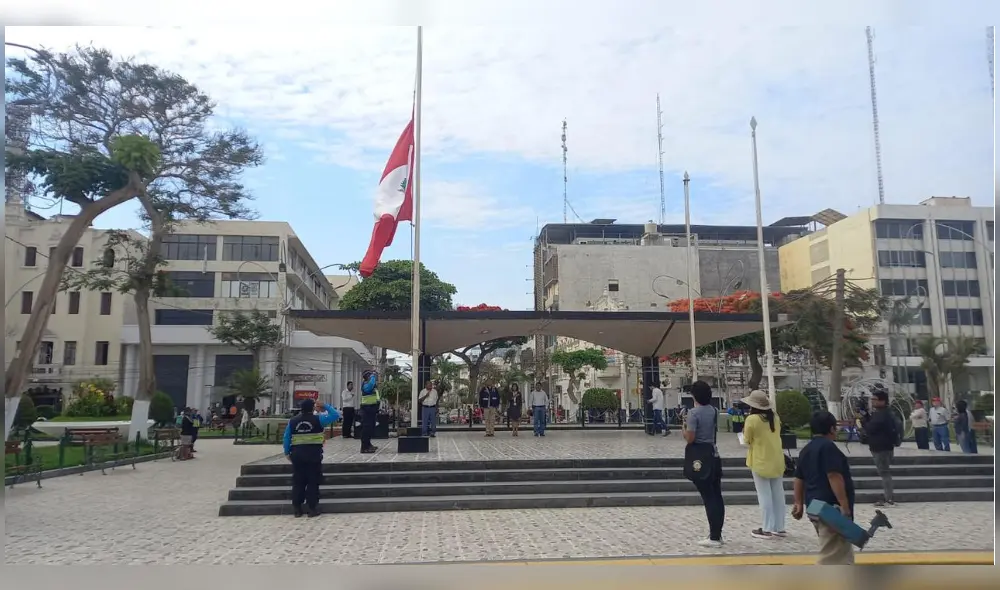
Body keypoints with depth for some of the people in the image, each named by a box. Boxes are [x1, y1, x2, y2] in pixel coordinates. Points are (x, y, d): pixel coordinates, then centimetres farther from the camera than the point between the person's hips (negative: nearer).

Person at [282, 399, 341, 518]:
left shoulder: (292, 421, 4)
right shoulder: (318, 419, -5)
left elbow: (286, 439, 7)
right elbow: (336, 415, 0)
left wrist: (287, 453, 17)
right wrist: (325, 406, 7)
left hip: (297, 454, 3)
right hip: (314, 453, -3)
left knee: (298, 481, 10)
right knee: (313, 481, 4)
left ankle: (297, 509, 13)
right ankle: (312, 508, 4)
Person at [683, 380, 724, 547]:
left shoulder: (694, 412, -16)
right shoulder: (714, 411, 7)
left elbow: (690, 438, -19)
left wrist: (684, 427, -2)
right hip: (714, 455, 7)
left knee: (708, 497, -4)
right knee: (717, 496, 10)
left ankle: (714, 537, -1)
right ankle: (717, 534, 18)